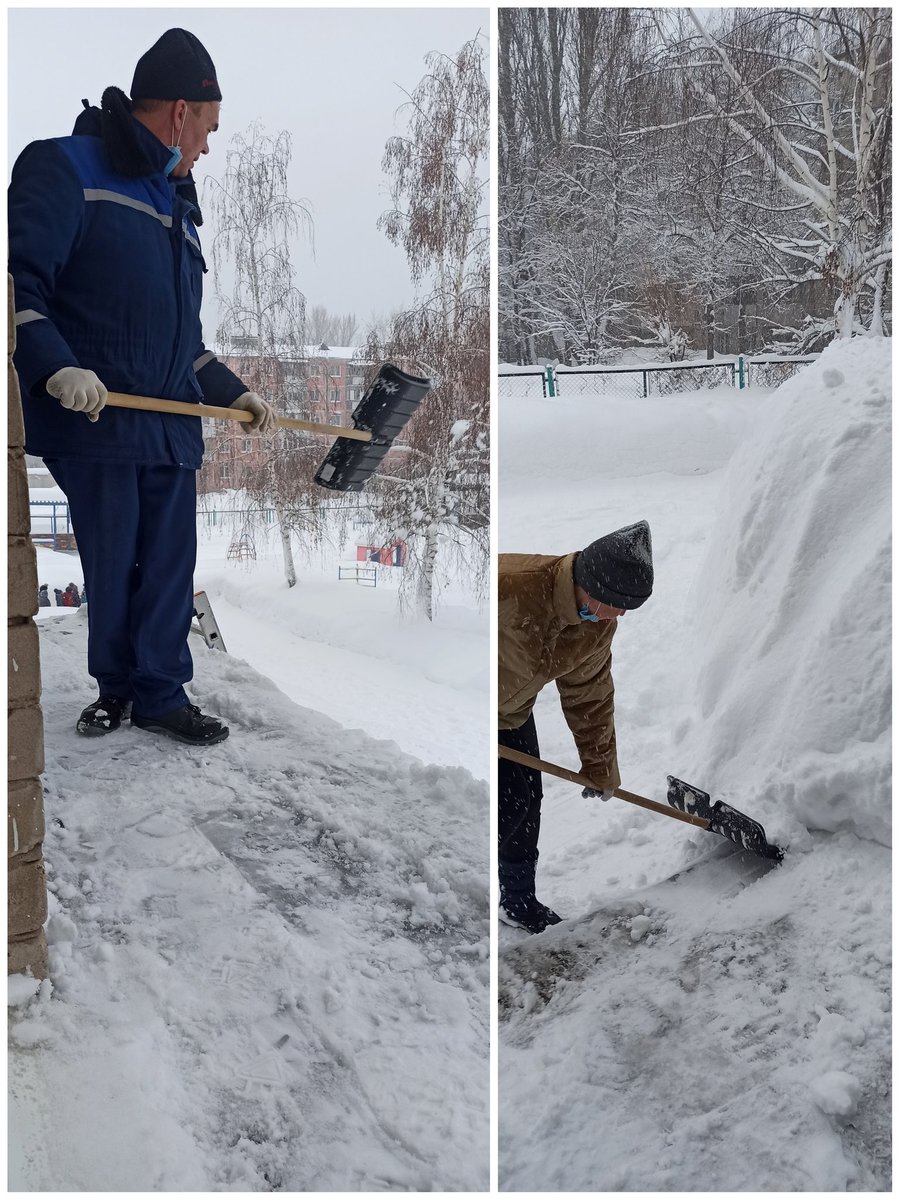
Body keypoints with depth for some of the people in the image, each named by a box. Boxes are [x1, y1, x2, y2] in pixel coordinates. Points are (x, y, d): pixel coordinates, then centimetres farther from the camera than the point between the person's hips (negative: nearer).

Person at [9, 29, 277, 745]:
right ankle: (116, 686, 22)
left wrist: (234, 392, 24)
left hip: (172, 429, 7)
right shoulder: (65, 167, -2)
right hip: (92, 421, -7)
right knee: (109, 567, 3)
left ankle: (160, 693, 18)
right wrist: (56, 365, -25)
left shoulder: (178, 206, 23)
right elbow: (21, 283, -12)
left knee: (169, 567, 7)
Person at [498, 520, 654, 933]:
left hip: (512, 713, 7)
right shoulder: (511, 585, -38)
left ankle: (519, 901, 30)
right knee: (508, 806, -9)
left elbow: (589, 694, 4)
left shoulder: (599, 626, -11)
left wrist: (600, 767, 10)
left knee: (527, 802, 10)